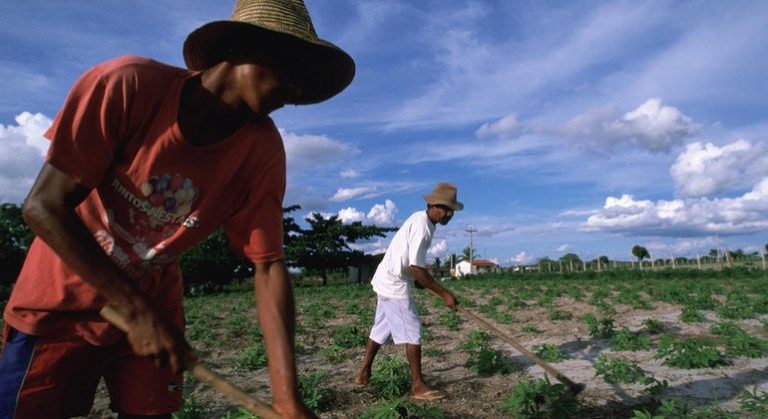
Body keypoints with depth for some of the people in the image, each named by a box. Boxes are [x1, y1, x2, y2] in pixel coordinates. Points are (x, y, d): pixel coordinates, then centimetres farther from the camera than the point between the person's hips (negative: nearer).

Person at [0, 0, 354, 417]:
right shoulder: (126, 85, -26)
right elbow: (44, 207, -21)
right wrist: (135, 311, -24)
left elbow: (268, 265, -18)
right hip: (62, 301, -2)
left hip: (154, 304, 3)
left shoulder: (262, 150, -17)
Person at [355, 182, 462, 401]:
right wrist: (443, 294, -21)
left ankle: (364, 374, 28)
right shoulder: (422, 226, -22)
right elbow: (416, 269, -26)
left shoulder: (422, 219, 8)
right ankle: (418, 386, 4)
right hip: (395, 284, -10)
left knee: (381, 328, 17)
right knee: (412, 332, -4)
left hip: (387, 280, 10)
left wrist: (438, 289, 23)